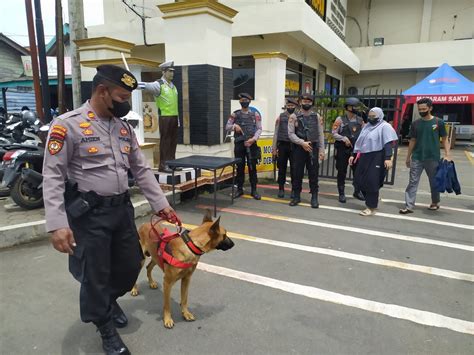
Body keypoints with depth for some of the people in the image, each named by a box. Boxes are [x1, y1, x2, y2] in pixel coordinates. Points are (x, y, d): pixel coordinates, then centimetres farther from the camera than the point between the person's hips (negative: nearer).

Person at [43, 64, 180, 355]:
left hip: (122, 208, 6)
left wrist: (162, 205, 8)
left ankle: (109, 300, 47)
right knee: (95, 274, 8)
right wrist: (57, 224, -20)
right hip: (88, 213, -6)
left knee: (131, 263, 15)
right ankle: (107, 330, 33)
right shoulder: (67, 125, -12)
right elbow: (53, 177, -13)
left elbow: (142, 170, 11)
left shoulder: (124, 127, 7)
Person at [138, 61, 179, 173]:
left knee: (173, 140, 9)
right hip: (164, 117, -7)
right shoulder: (159, 85, -6)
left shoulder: (173, 86, 16)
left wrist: (178, 118, 18)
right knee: (165, 141, -4)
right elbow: (147, 86, -23)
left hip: (174, 117, 7)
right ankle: (163, 165, 3)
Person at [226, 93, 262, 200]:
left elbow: (259, 129, 0)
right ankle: (239, 189, 17)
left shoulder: (255, 114, 5)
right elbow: (227, 127, 5)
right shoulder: (235, 114, 8)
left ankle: (253, 190, 11)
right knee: (240, 167, 6)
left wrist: (253, 139, -16)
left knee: (252, 167, 3)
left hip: (251, 144, -1)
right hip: (239, 144, 1)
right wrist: (234, 126, -16)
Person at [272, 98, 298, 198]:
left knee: (294, 168, 3)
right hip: (282, 145, 1)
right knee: (282, 168, 6)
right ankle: (281, 189, 16)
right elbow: (276, 133, 6)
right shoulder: (280, 117, 6)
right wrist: (274, 148, 0)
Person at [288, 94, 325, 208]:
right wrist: (302, 143, -17)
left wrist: (321, 150, -1)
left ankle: (314, 197, 12)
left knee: (313, 173, 3)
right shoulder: (294, 117, 1)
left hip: (313, 148, 1)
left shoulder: (317, 117, 7)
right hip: (299, 148, -1)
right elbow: (291, 134, -5)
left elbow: (321, 134, 6)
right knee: (297, 173, 5)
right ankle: (296, 196, 17)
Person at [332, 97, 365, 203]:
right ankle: (341, 194, 14)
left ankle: (357, 191, 27)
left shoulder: (360, 120, 8)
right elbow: (334, 133, -7)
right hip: (343, 150, -4)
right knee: (342, 172, 3)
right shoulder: (340, 119, -4)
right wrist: (343, 138, -20)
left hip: (356, 149, 4)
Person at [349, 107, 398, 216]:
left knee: (372, 182, -5)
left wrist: (388, 158, -26)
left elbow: (388, 144, -15)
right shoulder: (367, 126, 17)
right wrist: (354, 155, 18)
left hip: (377, 158, -8)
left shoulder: (385, 126, -5)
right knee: (359, 180, 6)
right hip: (364, 157, 8)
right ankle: (373, 199, 26)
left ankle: (371, 208, 7)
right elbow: (359, 142, 21)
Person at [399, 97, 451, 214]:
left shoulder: (438, 122, -3)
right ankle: (409, 206, -1)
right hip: (416, 158, 2)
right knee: (413, 182, -2)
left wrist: (447, 155, -9)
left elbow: (444, 139, 1)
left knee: (434, 182, 13)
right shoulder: (415, 123, 4)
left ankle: (435, 202, 34)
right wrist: (408, 157, 10)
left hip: (433, 158, -1)